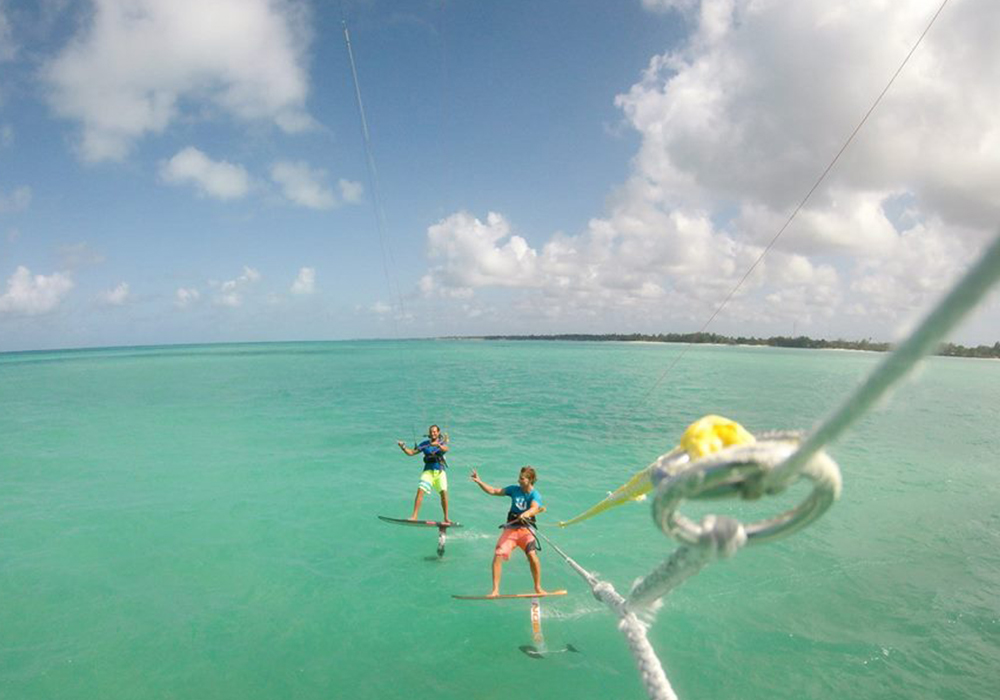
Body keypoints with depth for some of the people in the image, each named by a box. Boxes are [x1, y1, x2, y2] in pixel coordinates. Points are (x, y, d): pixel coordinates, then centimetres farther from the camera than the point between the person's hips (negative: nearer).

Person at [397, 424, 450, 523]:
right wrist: (403, 447, -13)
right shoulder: (425, 444, 9)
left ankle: (446, 518, -1)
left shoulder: (442, 443, 5)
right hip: (428, 471, 1)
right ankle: (414, 516, -16)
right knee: (420, 490, -18)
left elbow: (445, 449, -19)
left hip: (440, 472, -1)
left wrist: (438, 445, -39)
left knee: (444, 493, -13)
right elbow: (411, 452, 5)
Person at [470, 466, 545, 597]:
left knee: (532, 555, -22)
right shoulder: (515, 489, 4)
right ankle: (495, 590, 0)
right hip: (510, 528, 3)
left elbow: (535, 508, -29)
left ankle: (538, 587, 1)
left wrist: (526, 514, -51)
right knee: (498, 555, -12)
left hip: (526, 529, -3)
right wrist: (479, 481, 0)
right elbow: (494, 491, 9)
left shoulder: (535, 495, -8)